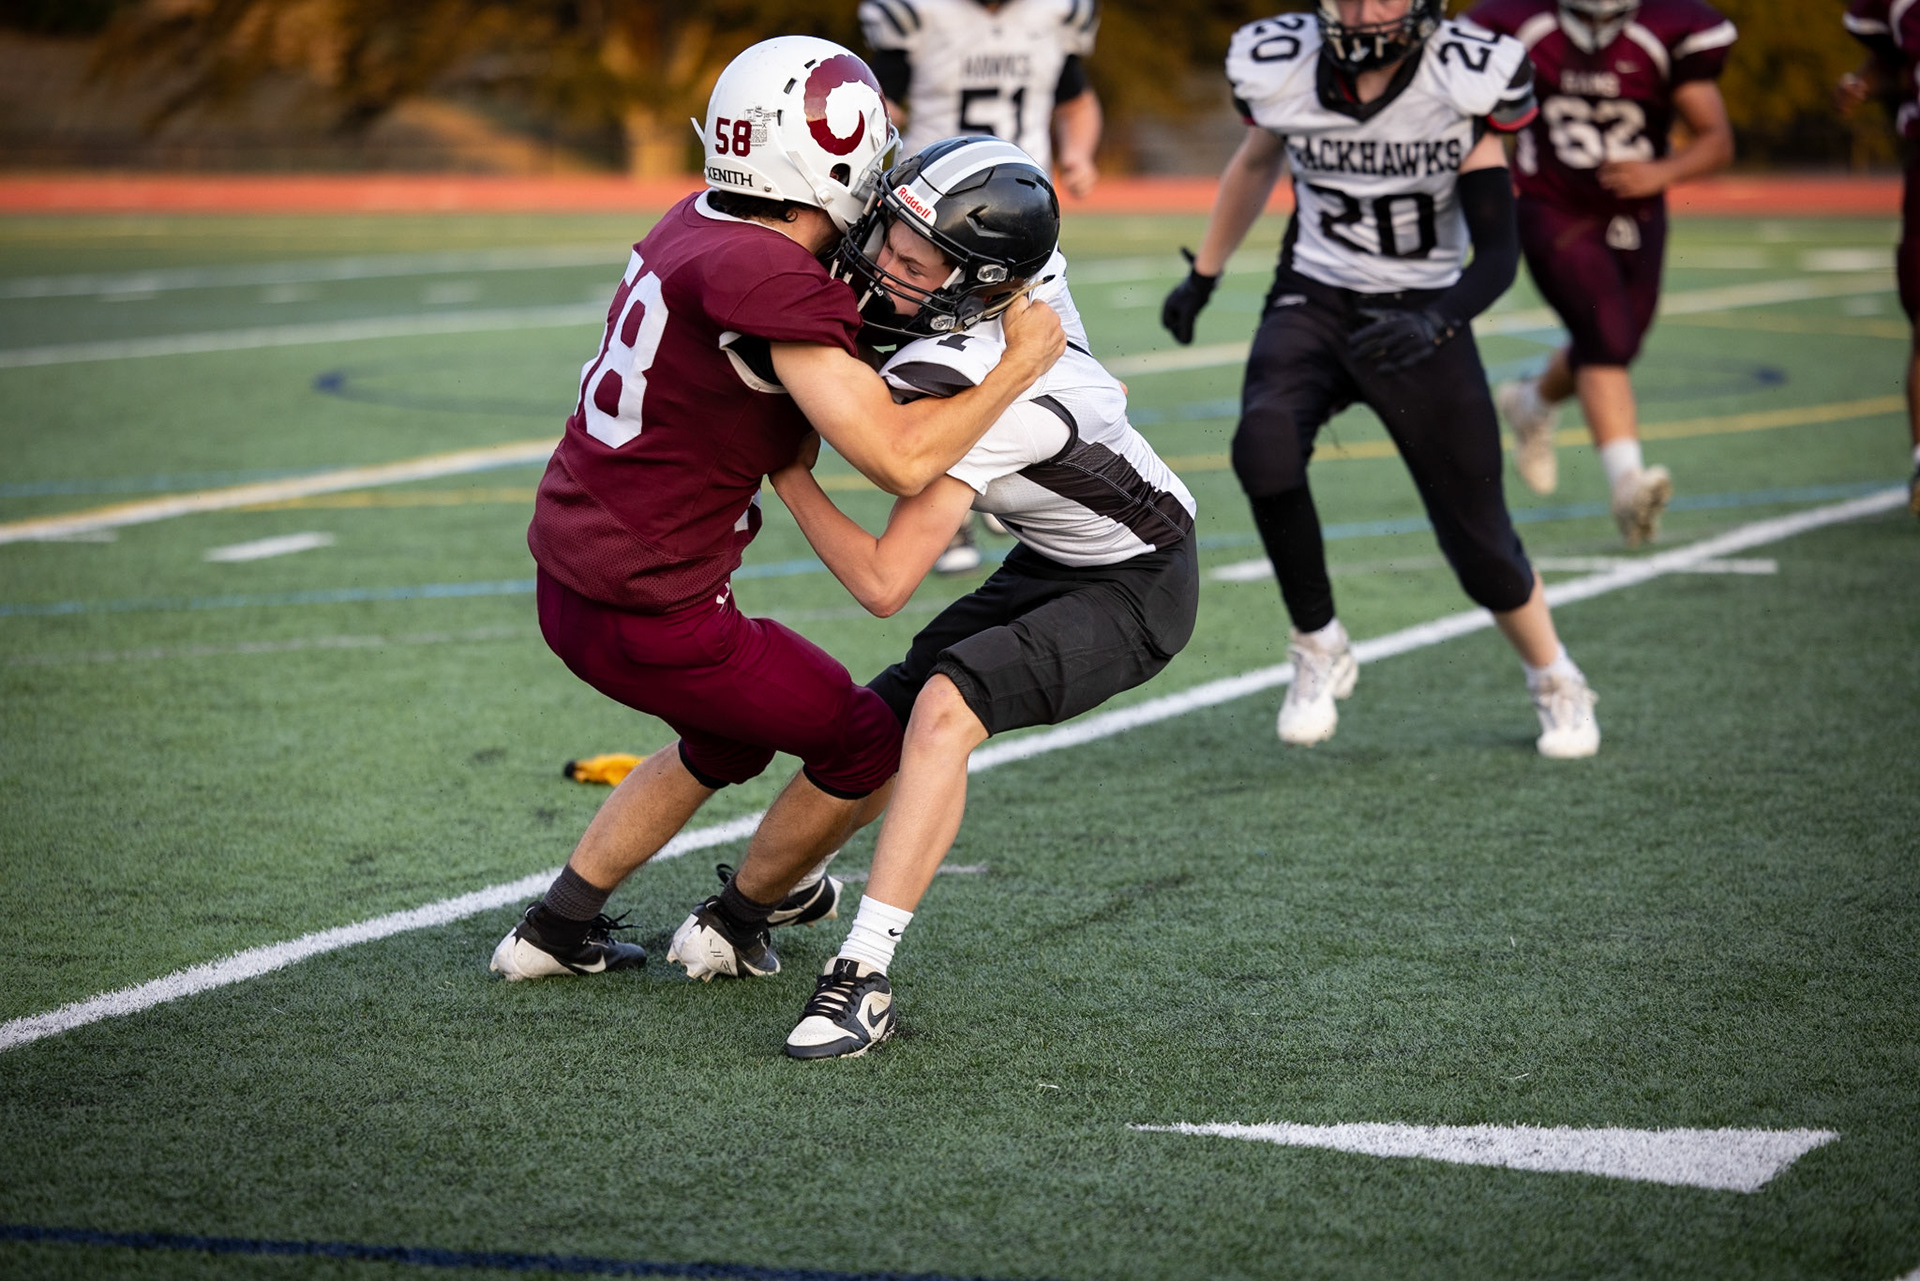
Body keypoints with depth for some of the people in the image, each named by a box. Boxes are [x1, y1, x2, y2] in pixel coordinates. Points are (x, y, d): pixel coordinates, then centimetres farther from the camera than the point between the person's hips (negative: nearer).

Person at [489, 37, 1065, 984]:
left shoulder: (695, 224, 3)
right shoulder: (772, 283, -24)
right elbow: (900, 460, -26)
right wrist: (1021, 364, -13)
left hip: (569, 575, 9)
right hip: (648, 613, -9)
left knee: (731, 741, 33)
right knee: (872, 748, 12)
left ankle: (555, 928, 38)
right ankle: (734, 924, 31)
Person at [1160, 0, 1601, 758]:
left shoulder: (1464, 84, -17)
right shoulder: (1282, 69, -10)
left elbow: (1499, 253, -16)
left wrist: (1436, 323, -34)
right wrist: (1204, 274, 21)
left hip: (1416, 318, -1)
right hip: (1314, 301, 1)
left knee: (1477, 539, 1)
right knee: (1265, 447, -31)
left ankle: (1555, 684, 32)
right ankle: (1319, 648, -9)